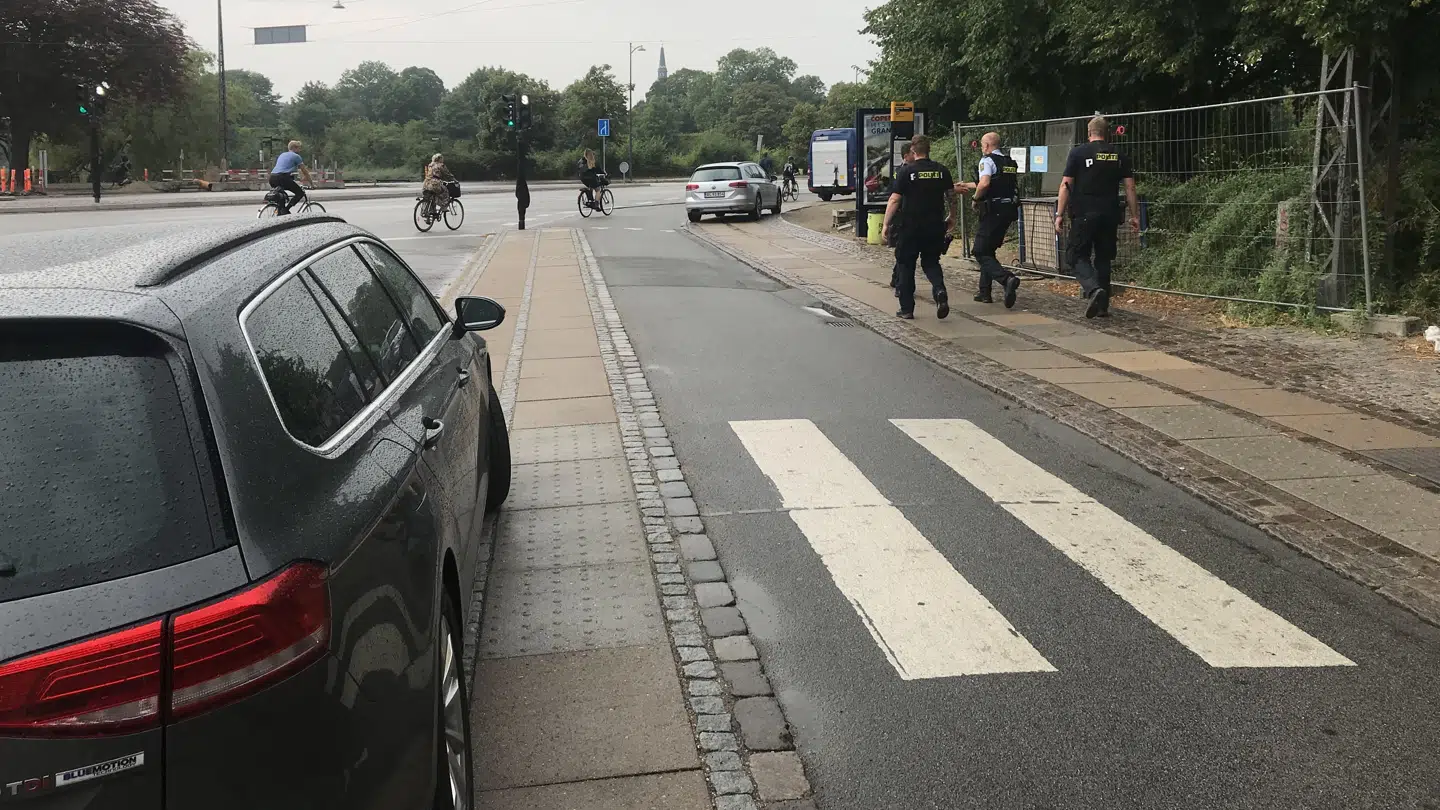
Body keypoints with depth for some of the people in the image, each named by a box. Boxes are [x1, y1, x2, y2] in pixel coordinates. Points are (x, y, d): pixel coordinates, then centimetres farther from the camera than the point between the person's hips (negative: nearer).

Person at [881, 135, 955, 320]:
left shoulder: (907, 171, -8)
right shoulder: (942, 171, 3)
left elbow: (894, 200, -11)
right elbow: (951, 195, 12)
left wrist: (886, 225, -5)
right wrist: (952, 217, 27)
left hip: (910, 227, -3)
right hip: (935, 227, 3)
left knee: (906, 266, 10)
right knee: (931, 262, 18)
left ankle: (907, 309, 12)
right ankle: (940, 290, -11)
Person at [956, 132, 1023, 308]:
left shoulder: (987, 160, -8)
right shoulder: (1010, 163, 18)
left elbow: (984, 183, -26)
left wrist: (976, 198, -7)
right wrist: (967, 186, 38)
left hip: (993, 211, -8)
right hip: (1009, 210, 8)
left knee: (980, 252, -6)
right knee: (989, 250, 18)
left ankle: (1007, 279, -27)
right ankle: (985, 293, 20)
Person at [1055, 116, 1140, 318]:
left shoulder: (1078, 153, -1)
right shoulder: (1119, 156, 9)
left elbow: (1066, 185, -5)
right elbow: (1130, 188, 7)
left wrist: (1059, 214, -2)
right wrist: (1134, 216, 13)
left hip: (1084, 215, -4)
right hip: (1110, 215, 4)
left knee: (1077, 254, 4)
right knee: (1103, 258, 13)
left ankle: (1093, 288, -23)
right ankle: (1103, 306, 14)